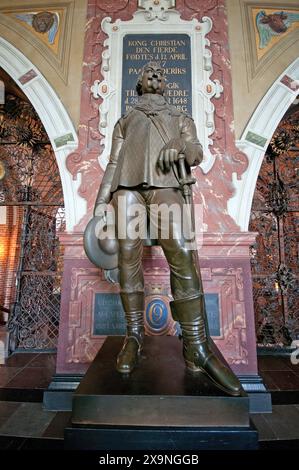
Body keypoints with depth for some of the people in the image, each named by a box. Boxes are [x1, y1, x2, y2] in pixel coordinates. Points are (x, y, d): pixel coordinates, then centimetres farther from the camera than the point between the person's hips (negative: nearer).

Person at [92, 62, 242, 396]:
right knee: (128, 258, -9)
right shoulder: (125, 121, 31)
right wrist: (100, 202, 7)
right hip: (128, 186, 2)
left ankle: (197, 346, -16)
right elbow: (112, 164, 20)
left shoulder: (180, 118, 31)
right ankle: (134, 334, 3)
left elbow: (197, 154, 13)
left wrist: (181, 145, -11)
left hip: (165, 185, -1)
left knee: (182, 255, -20)